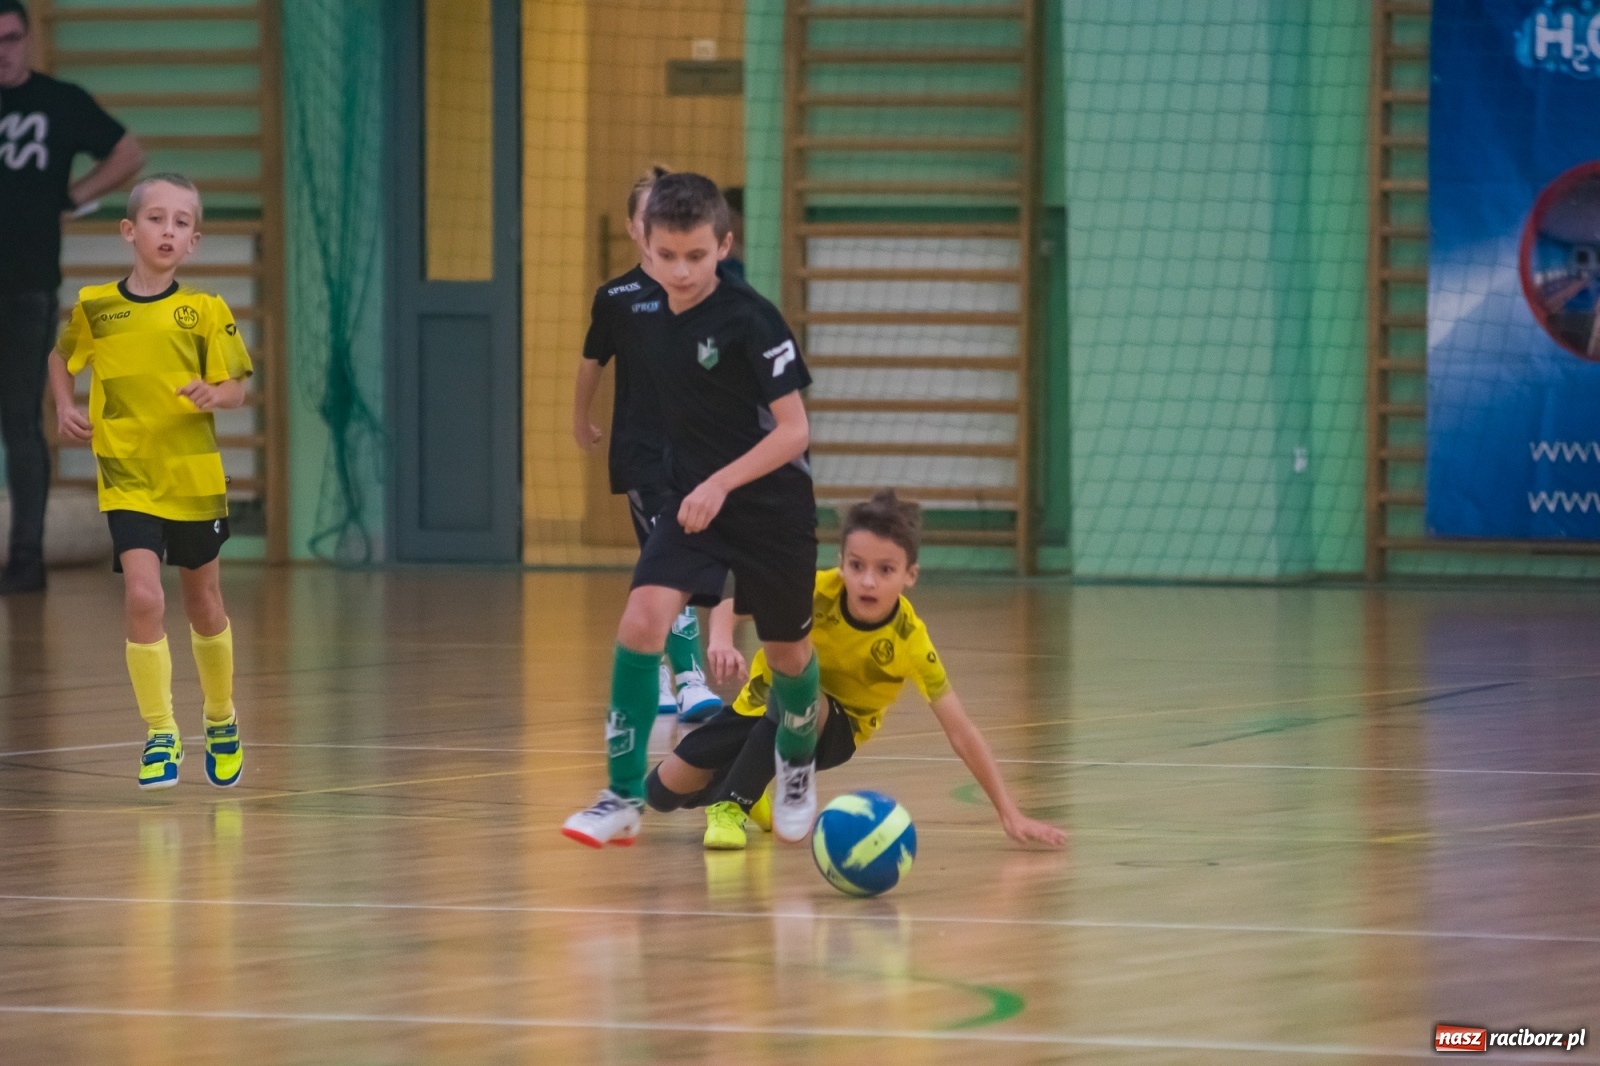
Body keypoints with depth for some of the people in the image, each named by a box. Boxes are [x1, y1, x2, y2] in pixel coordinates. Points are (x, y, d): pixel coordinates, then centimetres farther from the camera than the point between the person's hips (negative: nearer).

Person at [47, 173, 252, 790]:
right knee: (143, 598, -18)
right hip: (127, 481, -1)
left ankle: (221, 720, 37)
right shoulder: (94, 306, 0)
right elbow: (60, 358, 17)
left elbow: (236, 388, -2)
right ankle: (160, 734, -7)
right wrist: (65, 407, 1)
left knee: (204, 606, 14)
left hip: (195, 479, 1)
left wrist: (214, 395, -23)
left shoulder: (205, 311, -4)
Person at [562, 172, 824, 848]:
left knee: (787, 649, 14)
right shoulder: (645, 321, -1)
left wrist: (722, 483, -27)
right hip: (689, 500, 3)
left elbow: (792, 430, -18)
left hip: (770, 505, -3)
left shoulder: (749, 320, -18)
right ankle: (624, 798, -16)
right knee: (643, 617, -20)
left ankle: (797, 764, 47)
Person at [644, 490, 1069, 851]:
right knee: (665, 790, 0)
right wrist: (721, 641, -44)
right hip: (761, 704, 2)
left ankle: (731, 804, -22)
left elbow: (962, 734, -26)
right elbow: (730, 607, -19)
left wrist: (1011, 815, -30)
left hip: (833, 729, -2)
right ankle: (753, 789, 31)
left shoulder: (908, 641, -29)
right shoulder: (815, 591, -28)